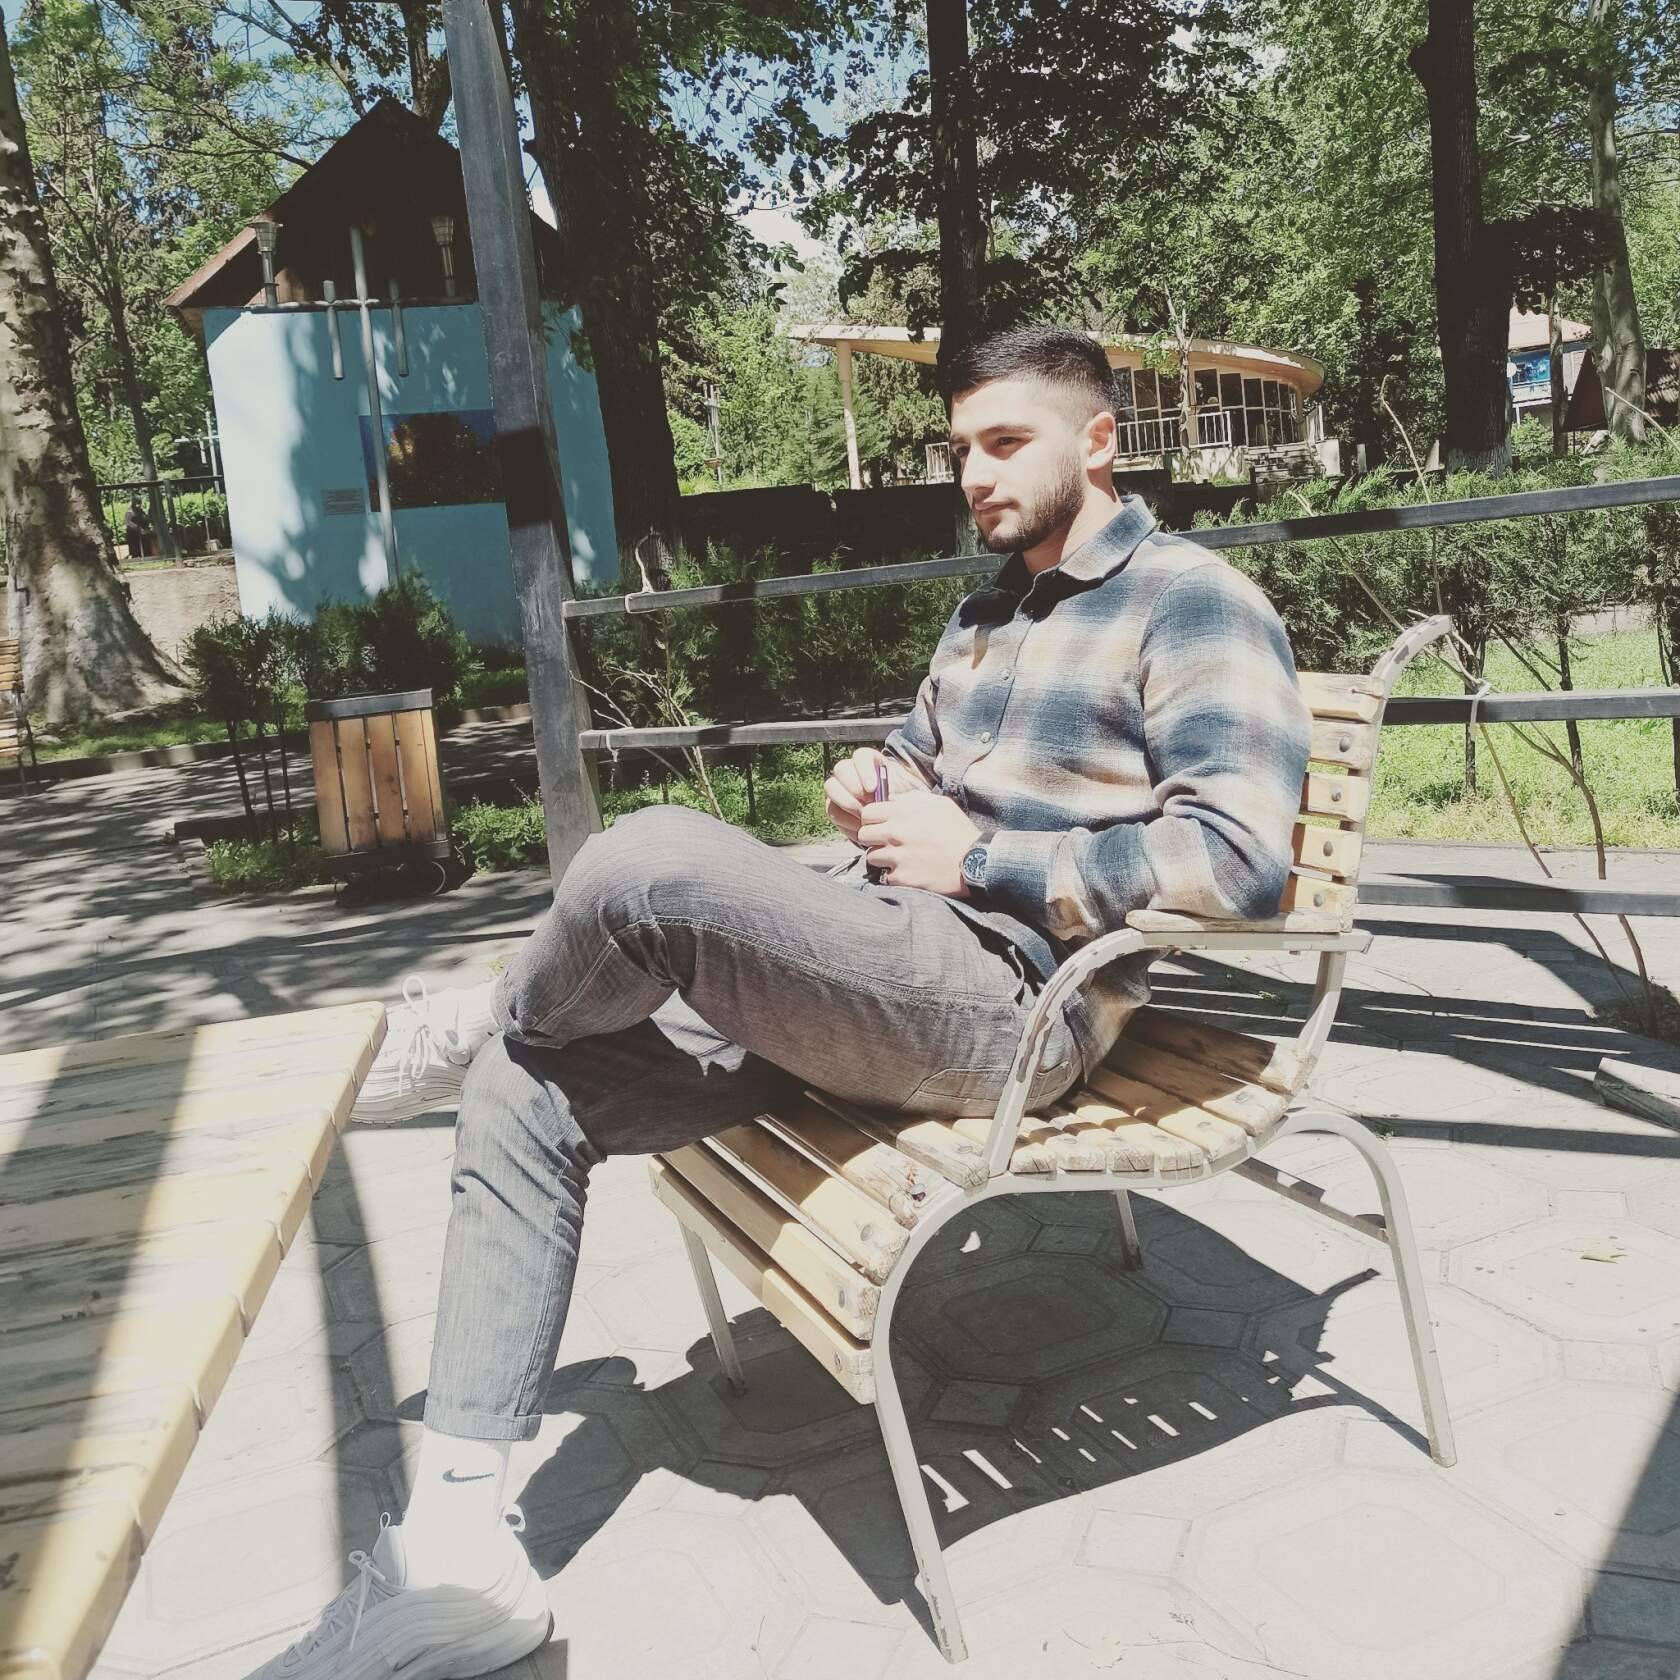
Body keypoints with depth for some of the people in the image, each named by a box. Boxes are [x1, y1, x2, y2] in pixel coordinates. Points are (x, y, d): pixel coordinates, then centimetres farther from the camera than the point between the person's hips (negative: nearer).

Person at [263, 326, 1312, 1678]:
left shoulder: (1196, 605, -4)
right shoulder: (987, 615, 23)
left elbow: (1242, 856, -17)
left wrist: (975, 859, -15)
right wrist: (872, 790, 8)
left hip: (1004, 1008, -9)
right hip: (878, 980, 9)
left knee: (656, 859, -30)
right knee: (526, 1094, -4)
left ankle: (467, 1024, 6)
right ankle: (457, 1544, -2)